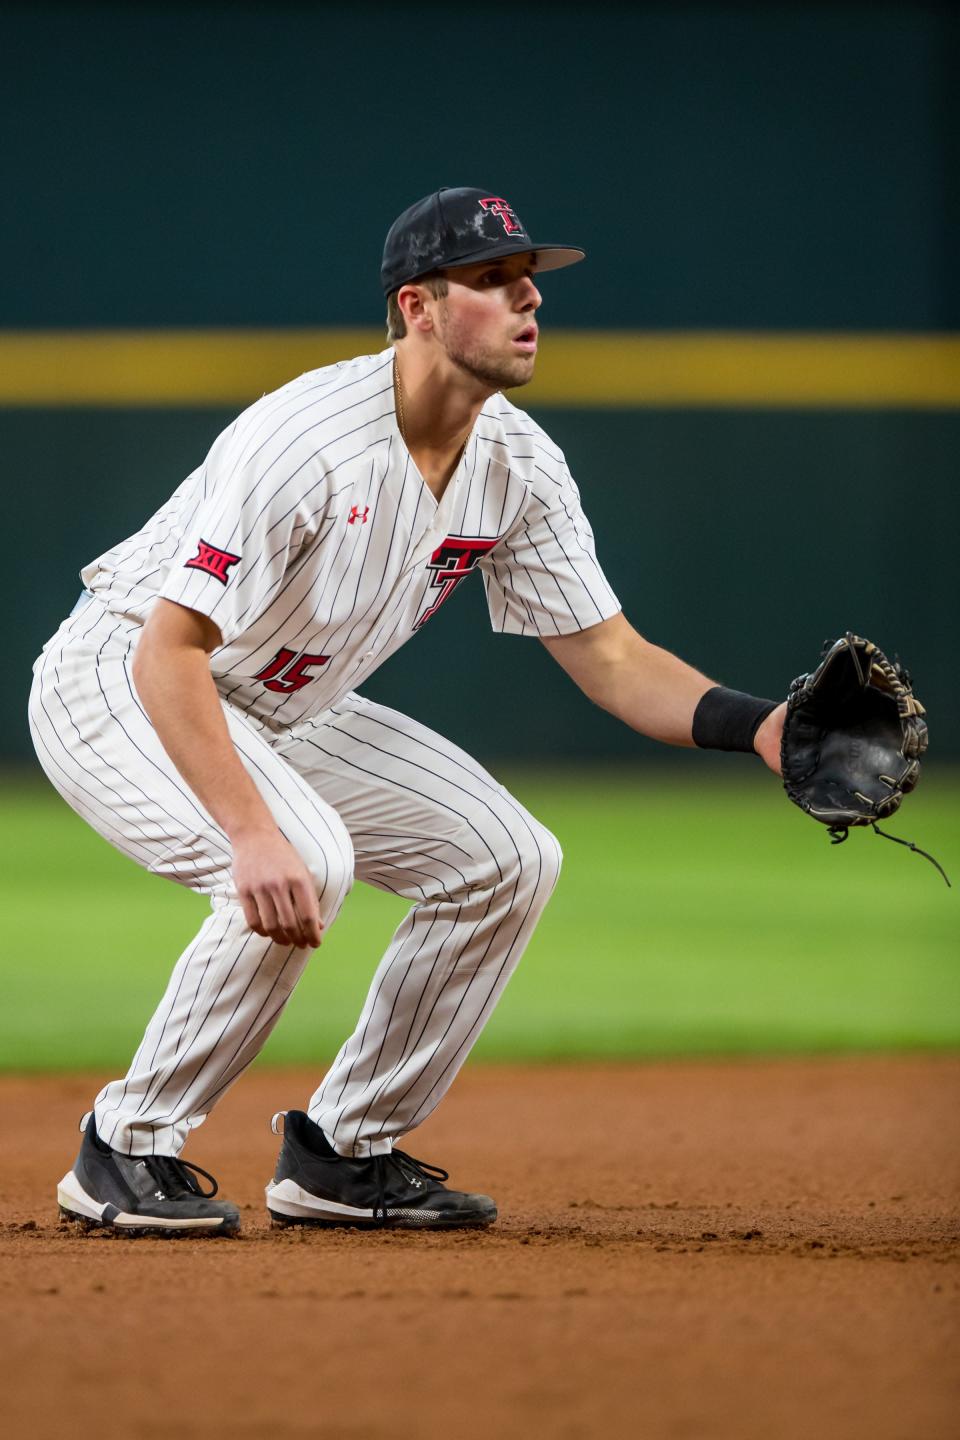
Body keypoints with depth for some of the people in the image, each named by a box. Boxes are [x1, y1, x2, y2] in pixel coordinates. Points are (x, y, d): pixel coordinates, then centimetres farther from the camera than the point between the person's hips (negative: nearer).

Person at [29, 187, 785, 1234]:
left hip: (281, 714, 8)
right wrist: (254, 835, -45)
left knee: (508, 860, -3)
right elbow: (171, 650, -34)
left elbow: (611, 660, -4)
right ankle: (128, 1147, -16)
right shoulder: (307, 438, -31)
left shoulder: (520, 465, -7)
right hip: (119, 679, -8)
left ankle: (342, 1151, 7)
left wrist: (758, 726, -22)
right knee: (304, 866, -33)